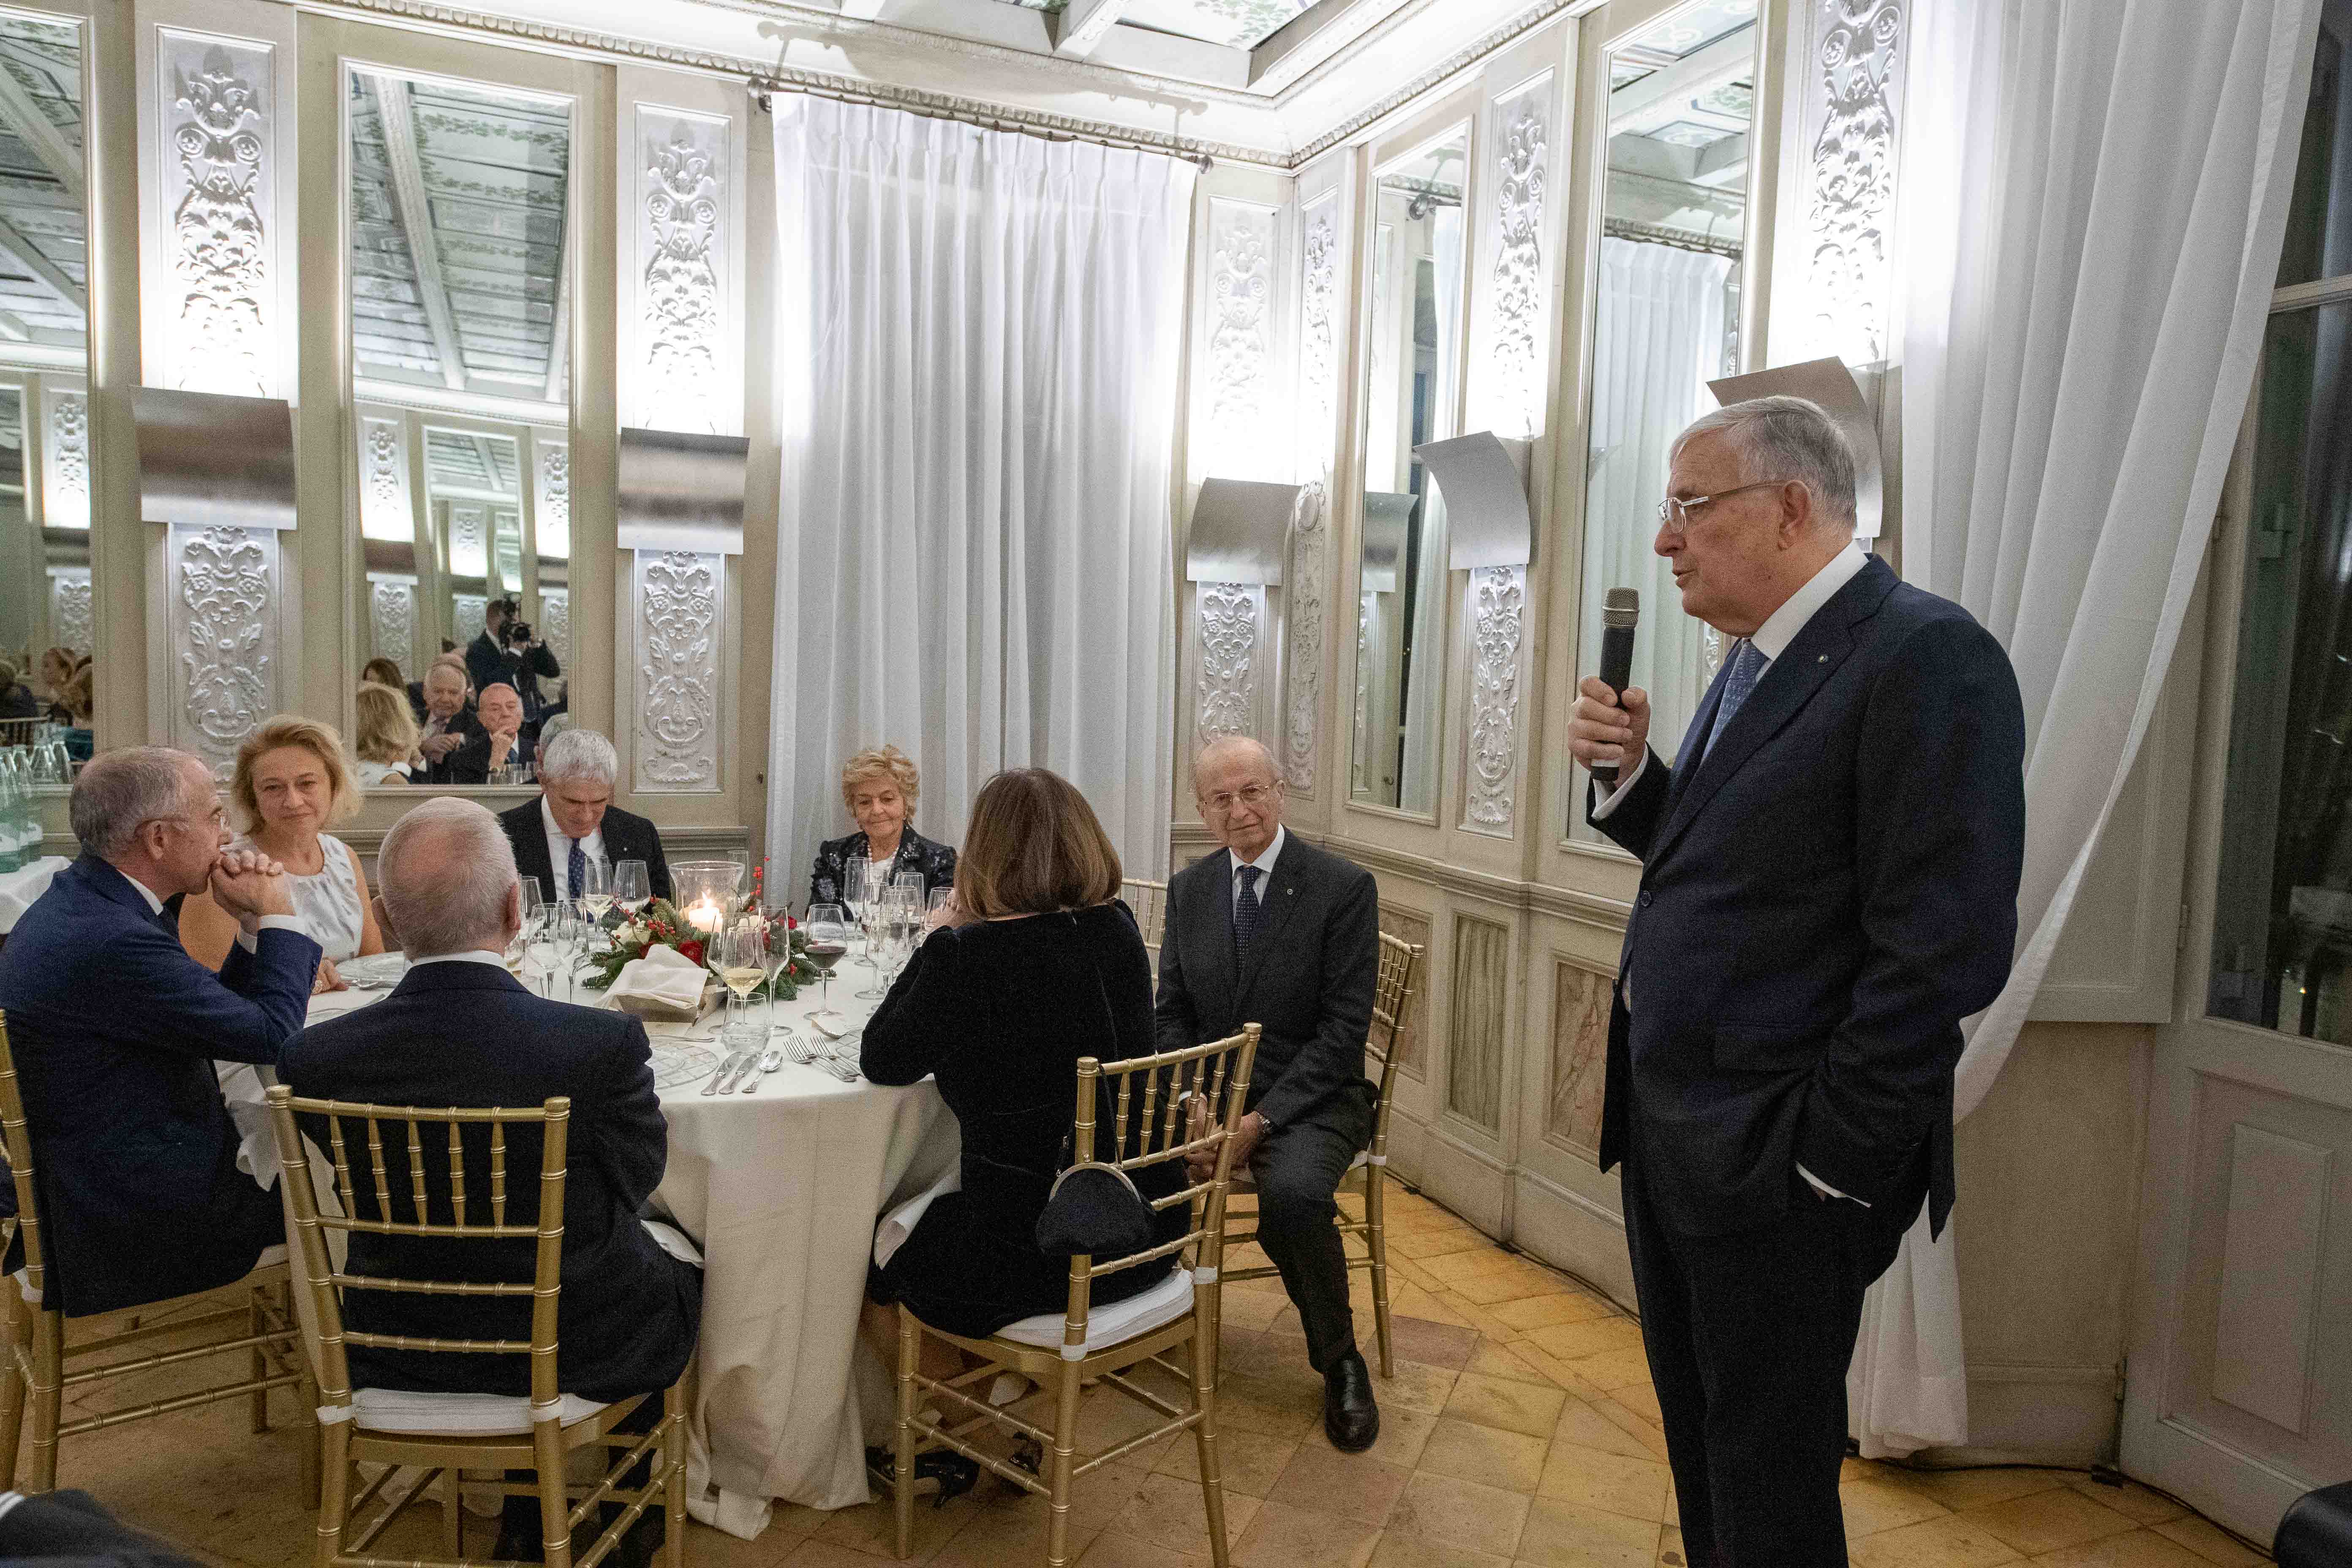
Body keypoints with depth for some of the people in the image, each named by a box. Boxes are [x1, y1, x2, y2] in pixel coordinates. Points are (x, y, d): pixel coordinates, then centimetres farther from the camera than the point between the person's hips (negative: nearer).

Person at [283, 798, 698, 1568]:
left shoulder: (315, 1058, -18)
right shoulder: (603, 1044, -28)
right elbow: (639, 1173, -10)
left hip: (396, 1360, 4)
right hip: (575, 1354, -3)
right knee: (682, 1272, 28)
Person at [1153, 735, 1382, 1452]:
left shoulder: (1343, 887, -8)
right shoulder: (1189, 888, 7)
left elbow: (1344, 1027, -12)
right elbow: (1172, 1012, 9)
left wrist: (1263, 1118, -19)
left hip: (1310, 1096, -4)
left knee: (1291, 1193, -34)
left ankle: (1339, 1360, -5)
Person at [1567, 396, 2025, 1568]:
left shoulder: (1924, 657, -17)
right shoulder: (1753, 660, 11)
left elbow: (1943, 947, -22)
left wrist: (1828, 1162, -19)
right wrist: (1631, 772, -1)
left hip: (1775, 1160, -8)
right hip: (1670, 1127, 9)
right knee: (1700, 1448, 23)